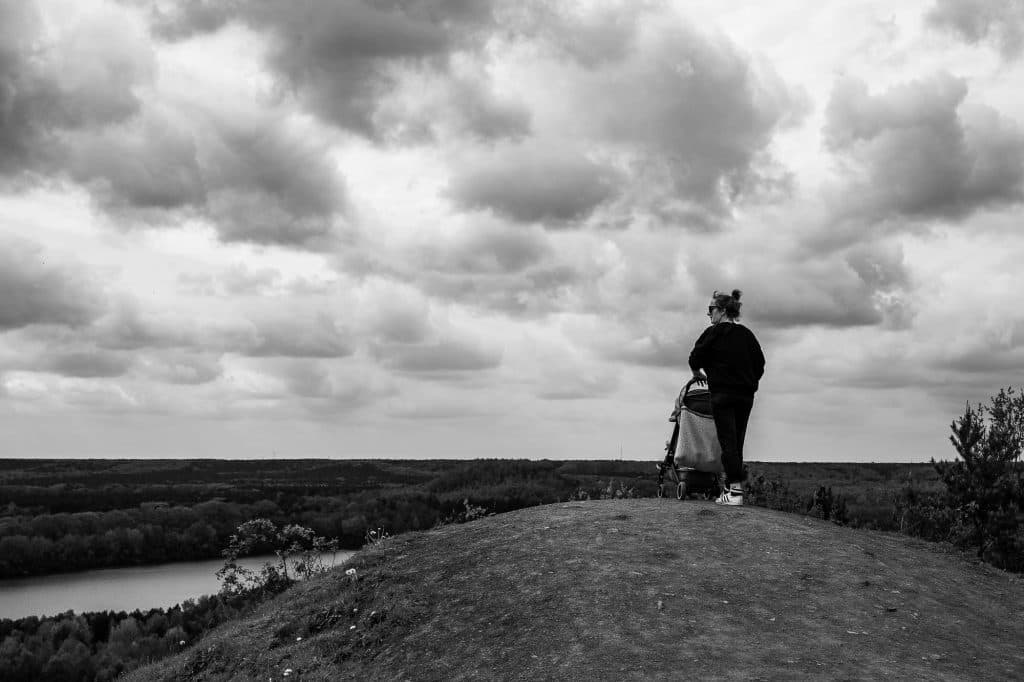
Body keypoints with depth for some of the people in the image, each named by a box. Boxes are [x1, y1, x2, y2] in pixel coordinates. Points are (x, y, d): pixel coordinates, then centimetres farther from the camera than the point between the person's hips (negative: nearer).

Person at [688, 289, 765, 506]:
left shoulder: (713, 333, -5)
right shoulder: (747, 334, 12)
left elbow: (695, 358, -4)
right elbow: (760, 364, 13)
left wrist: (697, 374, 17)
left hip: (723, 393, -6)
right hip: (746, 395, 6)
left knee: (727, 442, -6)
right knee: (737, 442, 11)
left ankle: (735, 490, -13)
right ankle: (733, 487, 13)